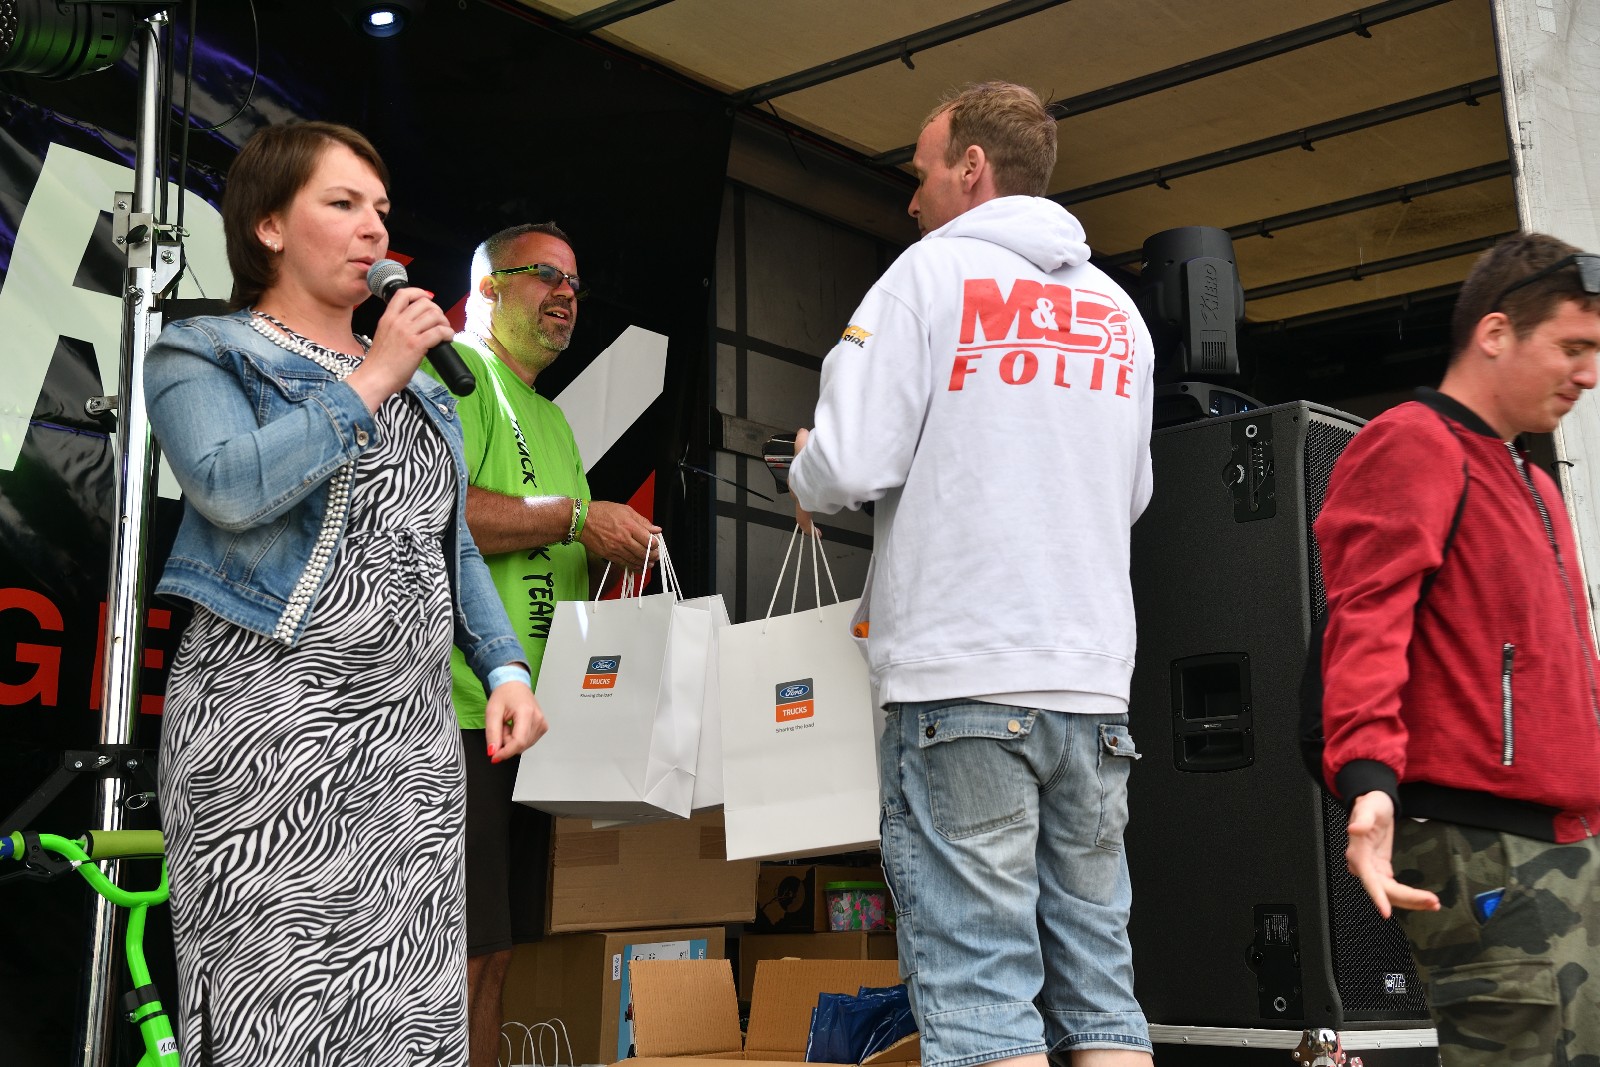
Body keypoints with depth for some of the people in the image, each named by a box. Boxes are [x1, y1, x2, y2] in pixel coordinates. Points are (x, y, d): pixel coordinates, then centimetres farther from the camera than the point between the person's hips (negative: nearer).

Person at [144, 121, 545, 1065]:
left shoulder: (416, 380, 21)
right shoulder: (201, 355, 3)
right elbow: (231, 487, -18)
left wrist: (505, 667, 9)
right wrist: (371, 380, -10)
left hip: (414, 726, 6)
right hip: (271, 721, -5)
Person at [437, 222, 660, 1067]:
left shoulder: (552, 419, 26)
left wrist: (617, 550, 9)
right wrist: (575, 517, -14)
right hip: (458, 711, -9)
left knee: (499, 957, 10)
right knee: (456, 961, -10)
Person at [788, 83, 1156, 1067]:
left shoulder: (933, 270, -2)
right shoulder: (1119, 311, 16)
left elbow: (849, 468, -9)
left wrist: (809, 477, 12)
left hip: (961, 676, -6)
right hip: (1094, 681, 6)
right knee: (1098, 980, 10)